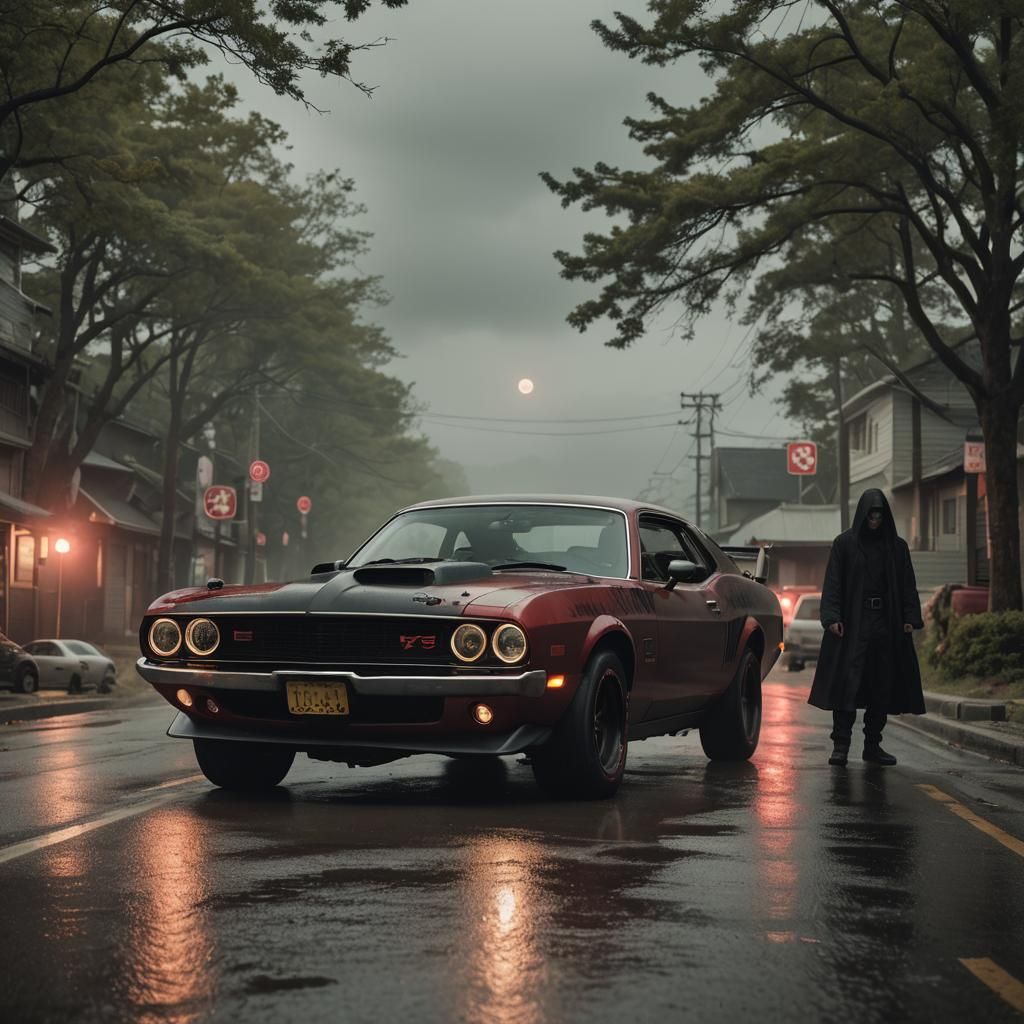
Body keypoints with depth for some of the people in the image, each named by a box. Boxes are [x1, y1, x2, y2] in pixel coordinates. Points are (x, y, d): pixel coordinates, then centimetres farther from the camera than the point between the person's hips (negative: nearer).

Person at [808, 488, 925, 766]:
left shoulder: (897, 546, 11)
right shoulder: (844, 543, 2)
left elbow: (908, 586, 11)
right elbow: (833, 583, -2)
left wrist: (910, 618, -1)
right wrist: (832, 617, -13)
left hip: (886, 625, 3)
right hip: (853, 623, -3)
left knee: (882, 685, 4)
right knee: (847, 682, -9)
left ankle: (873, 745, 12)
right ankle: (841, 745, -7)